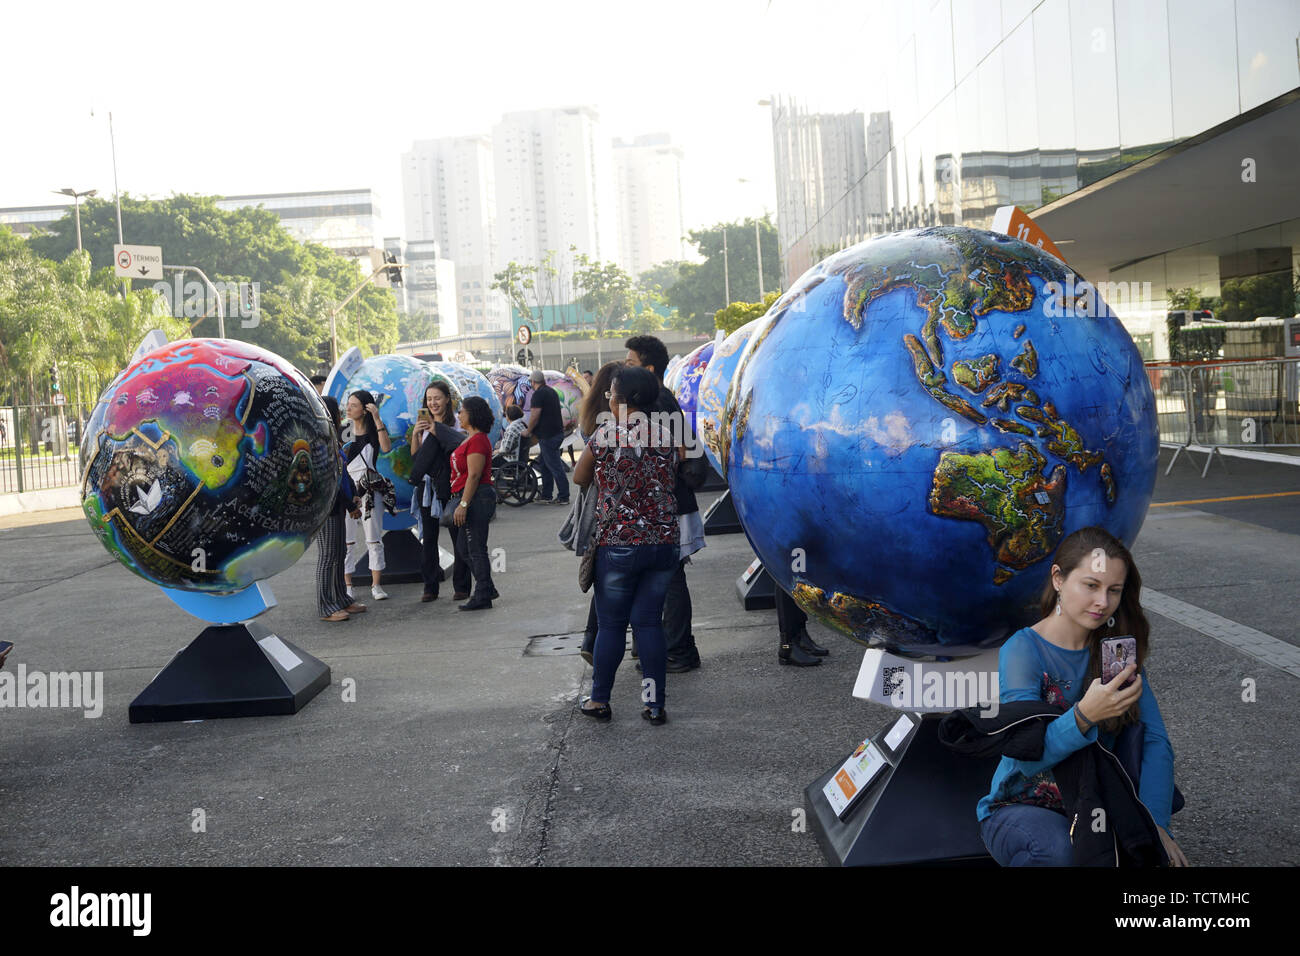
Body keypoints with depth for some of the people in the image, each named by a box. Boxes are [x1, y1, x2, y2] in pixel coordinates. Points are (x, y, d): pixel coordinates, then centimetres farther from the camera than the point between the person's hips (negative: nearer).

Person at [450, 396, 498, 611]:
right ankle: (487, 589, 23)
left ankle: (483, 596, 3)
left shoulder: (477, 440, -15)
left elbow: (473, 475, -20)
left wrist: (463, 504, -22)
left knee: (476, 549, -4)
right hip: (473, 499, 11)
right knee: (463, 549, 15)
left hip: (477, 498, -11)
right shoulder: (471, 439, 18)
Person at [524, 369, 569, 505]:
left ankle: (564, 497, -2)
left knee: (555, 466, -5)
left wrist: (528, 431, -3)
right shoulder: (552, 391, 16)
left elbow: (535, 416, -18)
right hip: (557, 432, 9)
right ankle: (546, 495, 20)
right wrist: (535, 431, 26)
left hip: (548, 436, -9)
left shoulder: (538, 394, -13)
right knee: (543, 464, 17)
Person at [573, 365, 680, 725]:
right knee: (649, 622, 10)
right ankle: (655, 705, 12)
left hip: (617, 544, -3)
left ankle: (599, 700, 20)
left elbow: (579, 478, 6)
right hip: (663, 543, 3)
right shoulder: (668, 437, 2)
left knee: (610, 623, 9)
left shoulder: (605, 434, -7)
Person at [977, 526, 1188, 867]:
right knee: (1056, 847, -36)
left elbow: (1155, 741, -4)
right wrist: (1084, 714, -46)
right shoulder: (1022, 650, -16)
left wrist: (1155, 824, -20)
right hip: (1020, 807, -4)